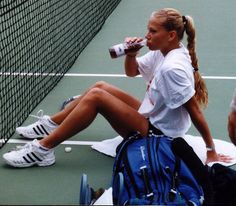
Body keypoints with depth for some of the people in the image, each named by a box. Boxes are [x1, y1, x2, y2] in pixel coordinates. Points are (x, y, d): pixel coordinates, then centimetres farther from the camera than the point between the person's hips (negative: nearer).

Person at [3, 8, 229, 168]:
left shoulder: (172, 67, -27)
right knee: (101, 86, 11)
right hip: (150, 118, 10)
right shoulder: (162, 52, 1)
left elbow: (195, 111, -25)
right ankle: (49, 124, 19)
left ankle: (43, 148, -12)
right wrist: (131, 54, -9)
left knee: (95, 96, -18)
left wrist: (211, 150, -21)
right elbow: (131, 71, 14)